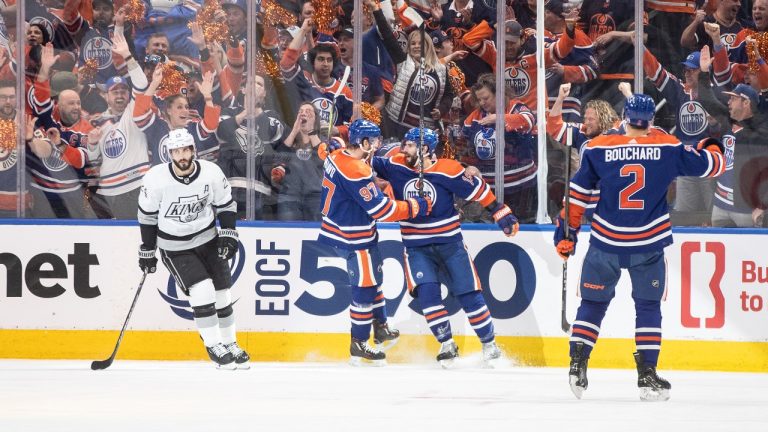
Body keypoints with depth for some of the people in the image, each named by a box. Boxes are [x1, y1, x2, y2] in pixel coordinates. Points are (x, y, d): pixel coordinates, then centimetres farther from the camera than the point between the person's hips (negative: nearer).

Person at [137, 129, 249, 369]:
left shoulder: (211, 172, -13)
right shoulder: (156, 179, -18)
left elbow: (226, 204, 2)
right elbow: (147, 216, -4)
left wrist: (228, 234, -8)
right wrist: (147, 251, 0)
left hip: (208, 240, 3)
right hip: (174, 247, -3)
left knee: (222, 294, 5)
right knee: (202, 290, -18)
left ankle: (229, 344, 23)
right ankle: (214, 346, -6)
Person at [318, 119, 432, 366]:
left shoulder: (337, 156, -1)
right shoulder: (357, 173, -29)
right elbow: (382, 210, -26)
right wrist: (417, 206, -15)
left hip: (337, 229, 10)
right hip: (354, 240, -10)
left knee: (373, 279, 22)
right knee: (365, 288, 1)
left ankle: (381, 330, 34)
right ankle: (358, 346, 9)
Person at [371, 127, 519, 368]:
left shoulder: (448, 170, -15)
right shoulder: (396, 166, -6)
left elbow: (478, 190, -8)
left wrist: (502, 214, -8)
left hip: (449, 243, -2)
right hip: (416, 247, 2)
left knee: (468, 293, 2)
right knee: (426, 292, -15)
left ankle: (489, 344, 17)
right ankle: (447, 345, -3)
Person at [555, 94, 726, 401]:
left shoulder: (598, 148, -1)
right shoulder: (668, 148, -2)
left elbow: (577, 192, 2)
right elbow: (707, 165, 8)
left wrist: (566, 231, 11)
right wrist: (713, 148, 32)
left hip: (605, 242, 1)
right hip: (648, 245, 0)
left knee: (593, 304, 14)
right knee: (648, 307, 12)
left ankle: (577, 365, 5)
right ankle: (647, 375, 5)